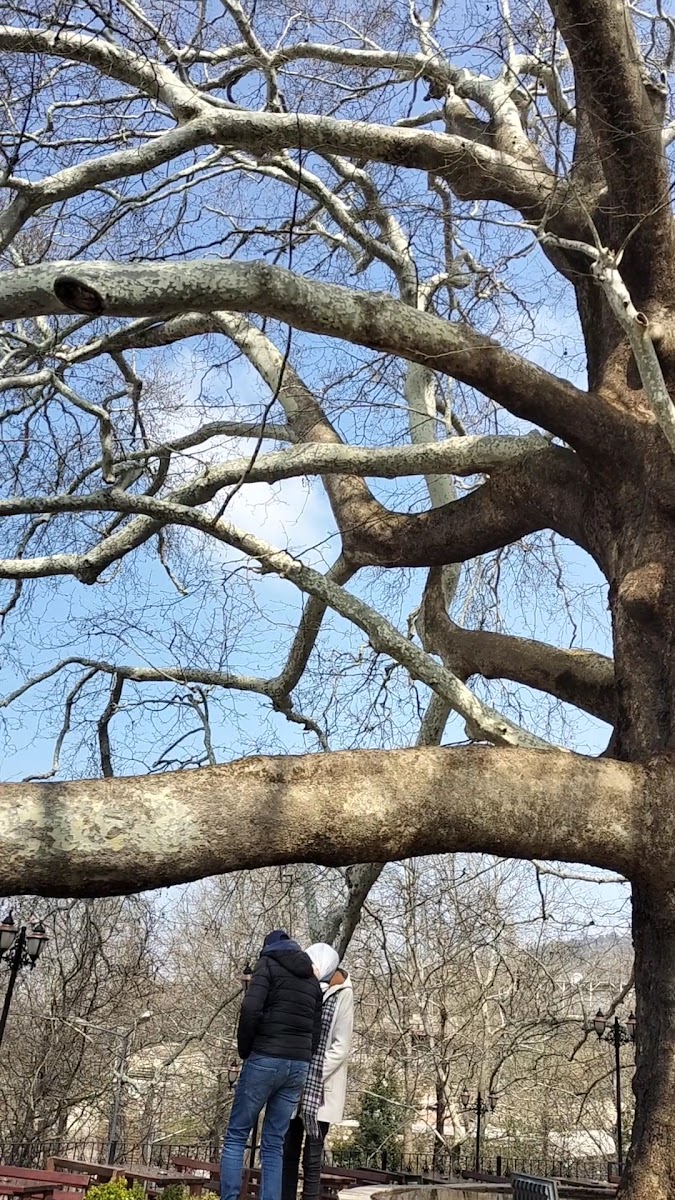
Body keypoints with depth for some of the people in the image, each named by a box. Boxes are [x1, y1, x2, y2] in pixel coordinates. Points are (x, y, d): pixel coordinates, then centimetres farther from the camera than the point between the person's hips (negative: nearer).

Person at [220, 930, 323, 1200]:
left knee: (236, 1135, 3)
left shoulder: (268, 963, 1)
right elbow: (316, 1033, 15)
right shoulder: (312, 979, 19)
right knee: (274, 1144, 9)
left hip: (265, 1059, -5)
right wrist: (301, 1060, 17)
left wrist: (244, 1050, -2)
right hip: (300, 1065, 5)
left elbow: (251, 1009, -13)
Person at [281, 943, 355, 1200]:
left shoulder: (341, 994, -10)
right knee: (288, 1153, 6)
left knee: (312, 1159, -2)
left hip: (322, 1089, -4)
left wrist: (312, 1078, -14)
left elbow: (341, 1048, -9)